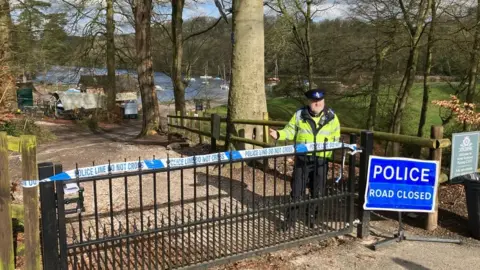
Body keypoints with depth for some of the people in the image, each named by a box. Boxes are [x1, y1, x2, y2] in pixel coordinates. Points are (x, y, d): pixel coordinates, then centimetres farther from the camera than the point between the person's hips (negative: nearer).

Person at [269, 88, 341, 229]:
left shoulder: (331, 117, 1)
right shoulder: (299, 115, -3)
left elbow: (336, 138, 10)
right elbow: (290, 131, 0)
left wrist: (333, 154, 6)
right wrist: (278, 134, -19)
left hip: (321, 160, 2)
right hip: (302, 158, -1)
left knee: (317, 192, 13)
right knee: (297, 191, 2)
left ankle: (312, 217, 30)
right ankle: (290, 219, 13)